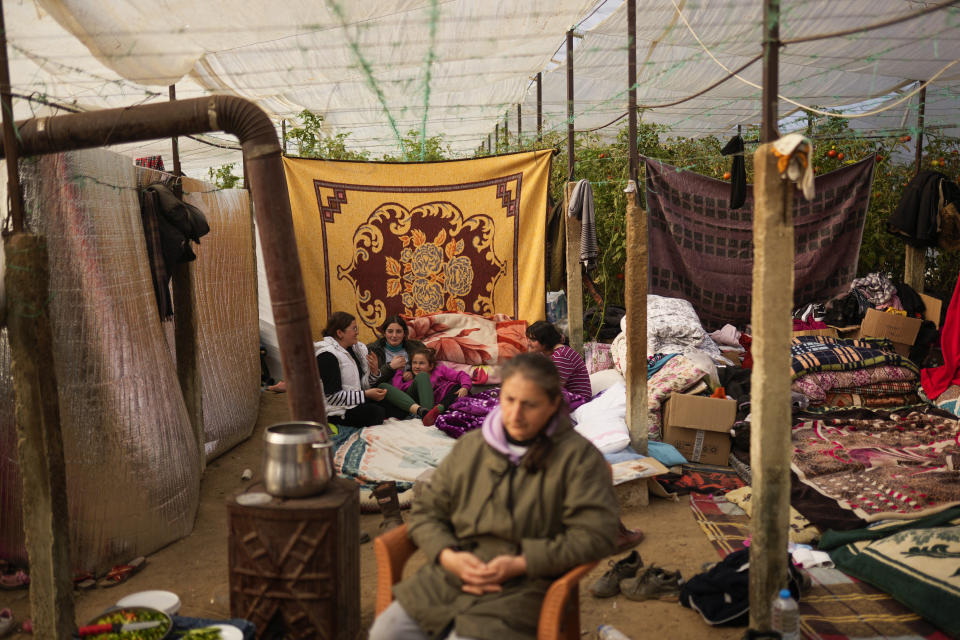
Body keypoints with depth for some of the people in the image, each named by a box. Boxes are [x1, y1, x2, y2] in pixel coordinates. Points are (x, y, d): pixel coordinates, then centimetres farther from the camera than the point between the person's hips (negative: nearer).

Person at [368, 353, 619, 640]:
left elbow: (595, 535, -10)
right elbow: (425, 511, 14)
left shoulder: (579, 456, -4)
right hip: (446, 579, 4)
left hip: (519, 589, -4)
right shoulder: (470, 447, 9)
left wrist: (520, 564, -15)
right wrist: (449, 556, -6)